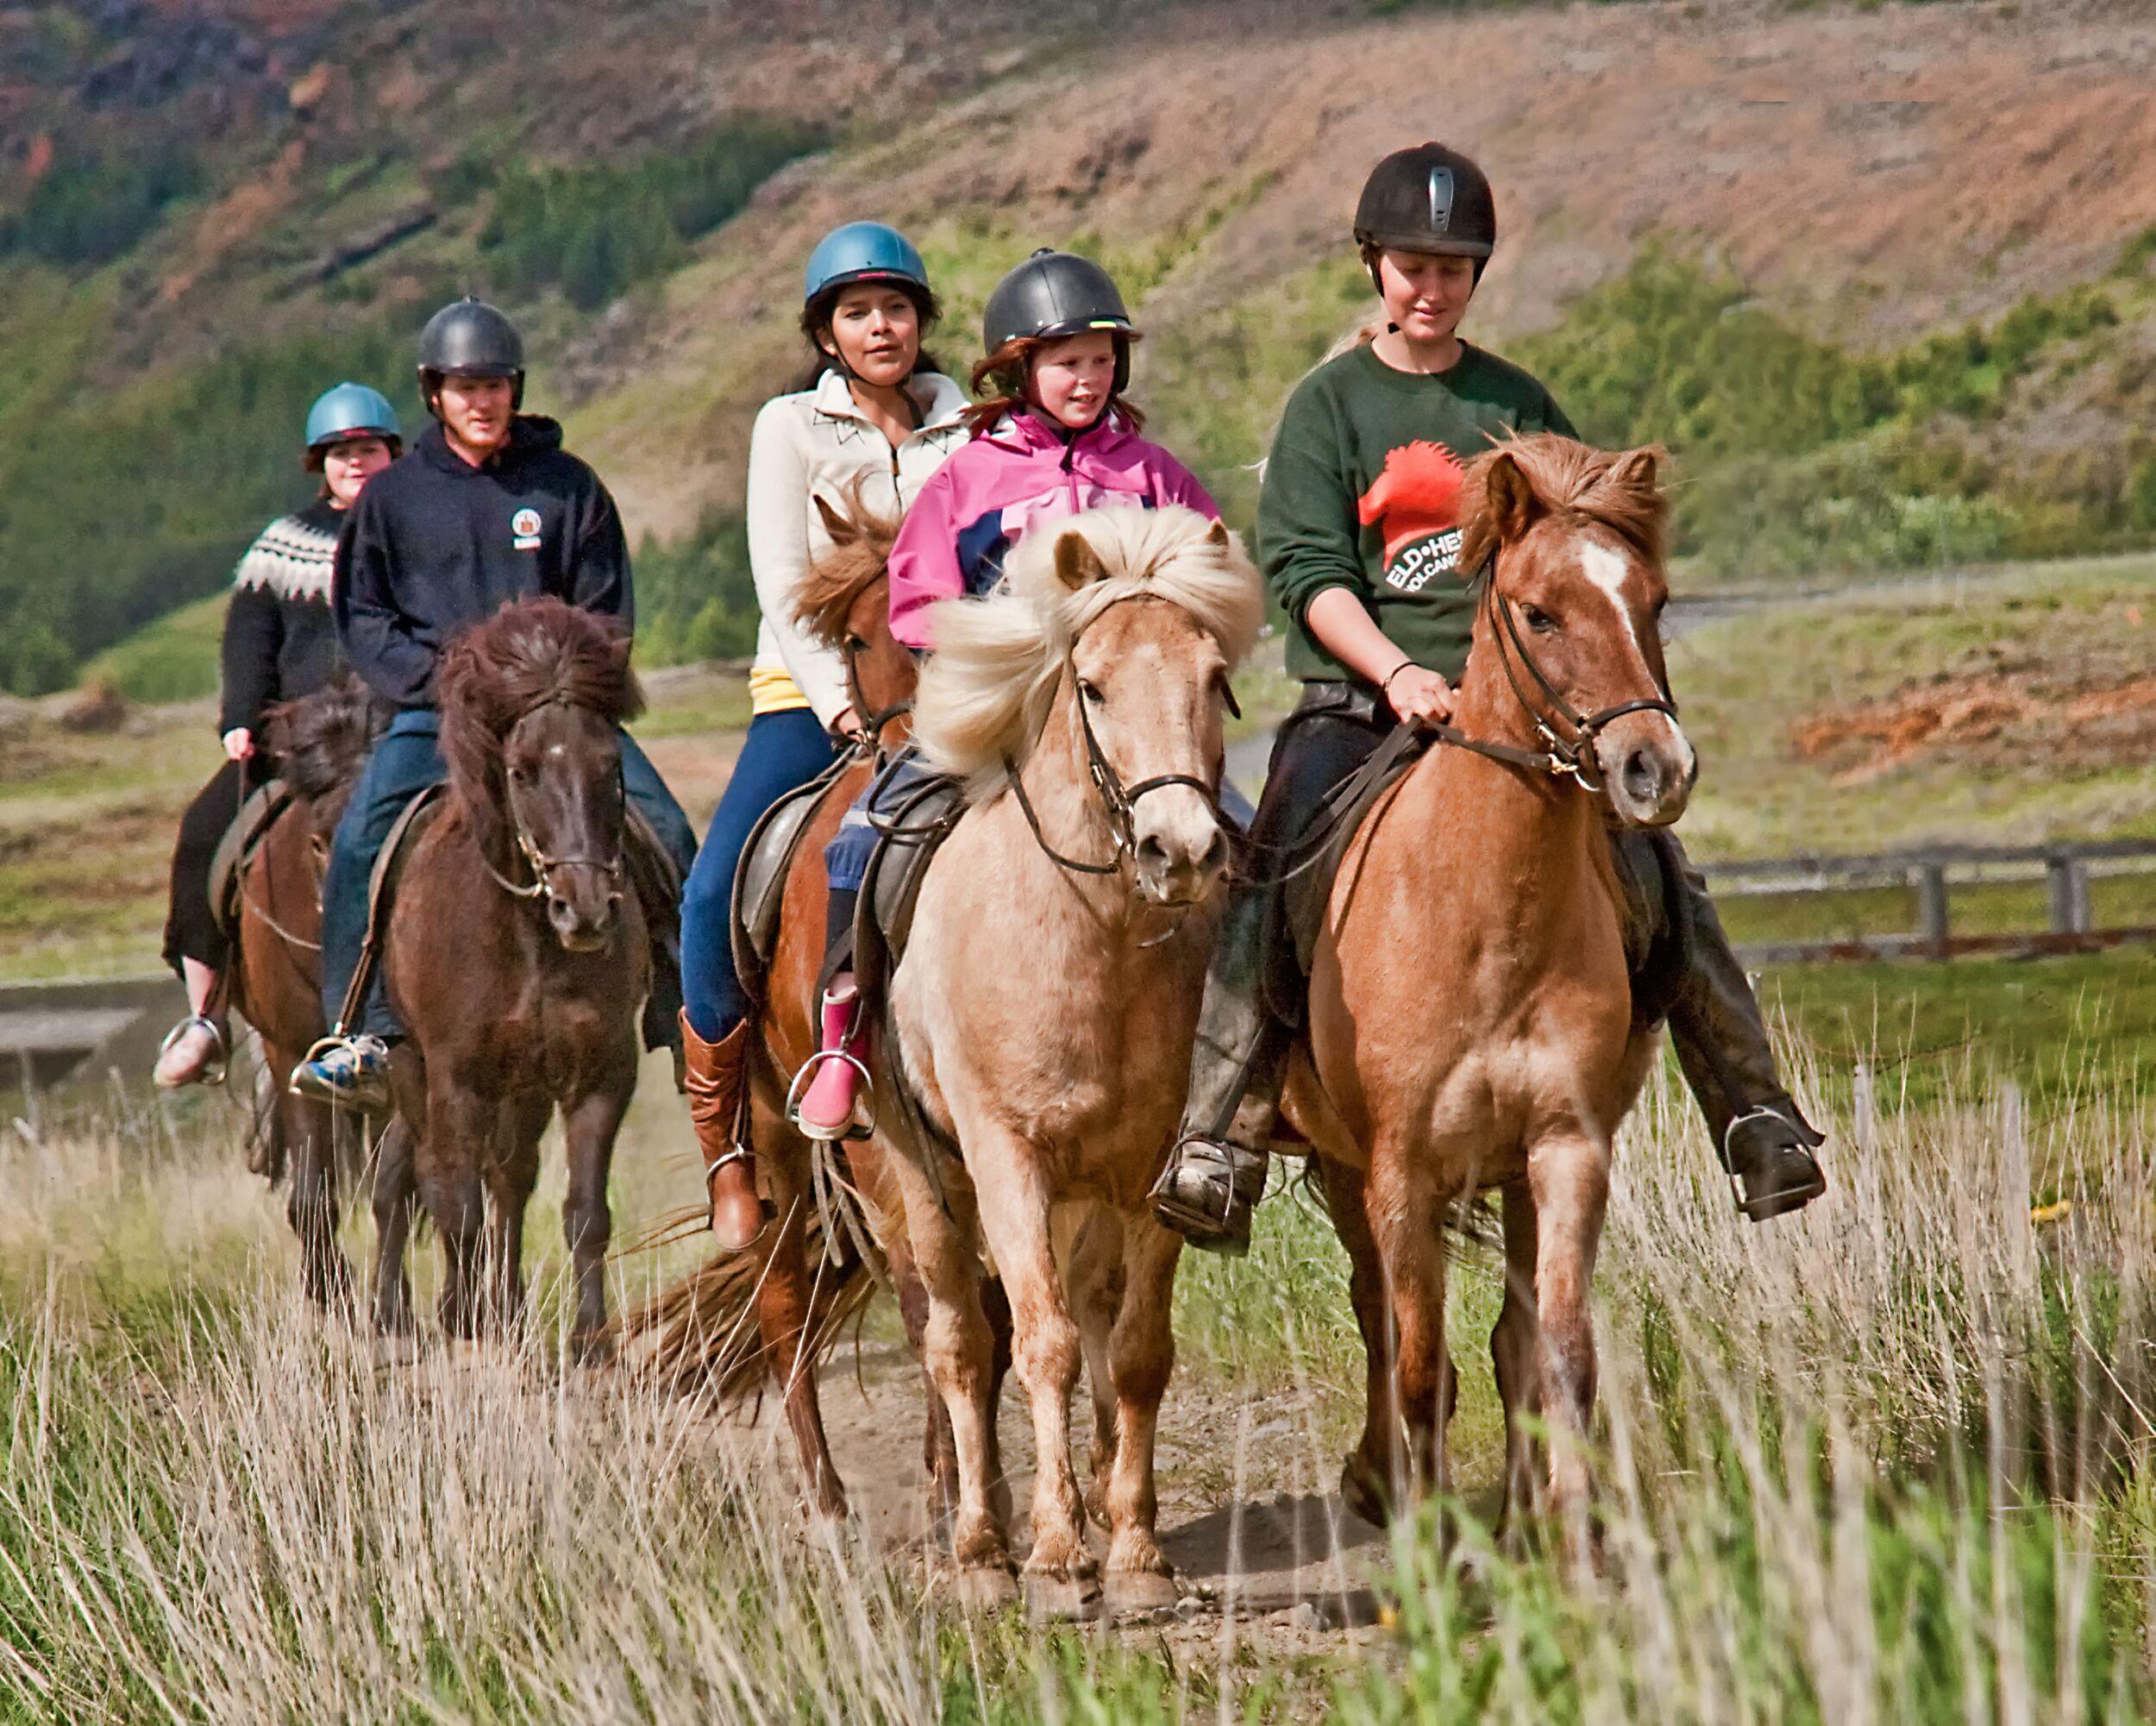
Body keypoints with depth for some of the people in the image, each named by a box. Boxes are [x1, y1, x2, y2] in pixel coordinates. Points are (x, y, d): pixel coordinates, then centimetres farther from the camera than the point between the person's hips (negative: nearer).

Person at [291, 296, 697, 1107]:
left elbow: (608, 613, 9)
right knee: (361, 840, -24)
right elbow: (361, 616, 7)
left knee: (665, 833, -15)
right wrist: (437, 678, -8)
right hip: (435, 709, 0)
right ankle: (363, 1033, -20)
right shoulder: (392, 496, 8)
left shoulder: (568, 486, 8)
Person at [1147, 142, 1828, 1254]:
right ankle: (1217, 1144, -25)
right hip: (1359, 701, -2)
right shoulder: (1329, 406, 6)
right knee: (1275, 883, -26)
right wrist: (1397, 674, -20)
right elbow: (1307, 570, -5)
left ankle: (1756, 1118, -6)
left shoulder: (1518, 406, 15)